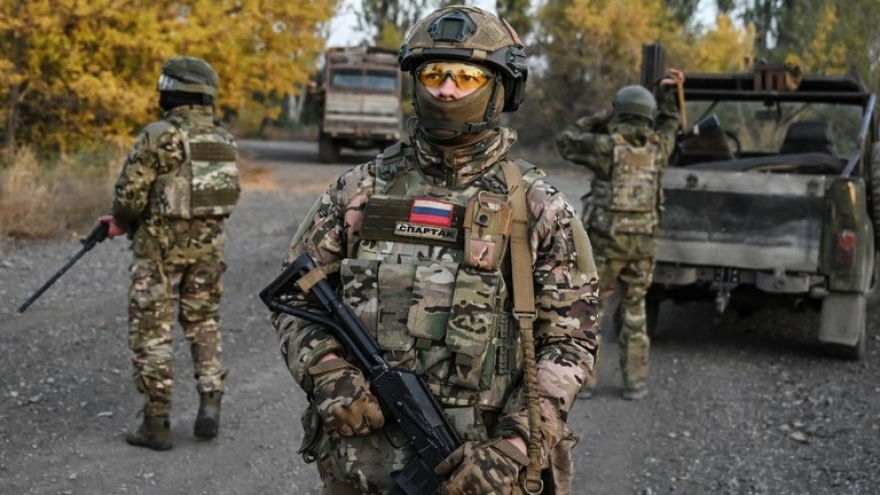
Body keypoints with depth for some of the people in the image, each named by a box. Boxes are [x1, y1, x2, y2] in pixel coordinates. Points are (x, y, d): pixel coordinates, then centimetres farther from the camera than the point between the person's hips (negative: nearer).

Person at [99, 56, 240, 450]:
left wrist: (120, 222, 7)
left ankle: (156, 423, 4)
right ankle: (210, 403, 7)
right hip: (208, 244, 5)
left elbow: (130, 192, -13)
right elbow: (230, 193, 9)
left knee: (151, 329, 3)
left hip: (161, 244, -5)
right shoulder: (224, 139, 6)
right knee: (204, 322, 19)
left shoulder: (159, 135, -14)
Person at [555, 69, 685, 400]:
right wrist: (668, 94, 17)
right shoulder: (657, 148, 3)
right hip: (643, 241, 4)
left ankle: (583, 379, 5)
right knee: (634, 311, 13)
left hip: (606, 239, -3)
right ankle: (635, 382, 11)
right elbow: (668, 126, 27)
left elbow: (565, 141, 6)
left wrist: (600, 119, 11)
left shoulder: (607, 146, -9)